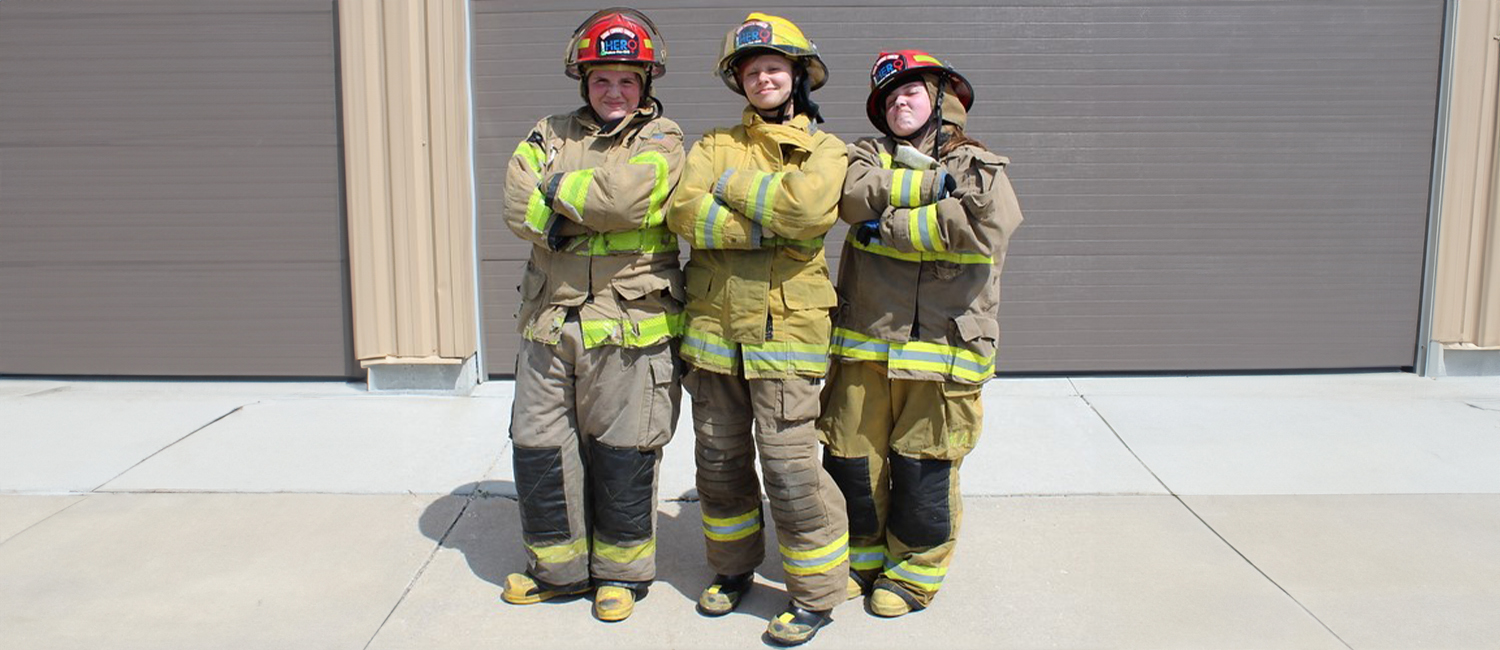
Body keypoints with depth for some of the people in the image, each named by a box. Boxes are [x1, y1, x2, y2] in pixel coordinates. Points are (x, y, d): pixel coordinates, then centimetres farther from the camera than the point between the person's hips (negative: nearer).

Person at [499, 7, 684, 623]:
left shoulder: (661, 142, 1)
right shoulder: (551, 134, 12)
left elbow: (627, 195, -20)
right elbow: (520, 207, -4)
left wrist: (559, 188, -8)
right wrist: (594, 216, -15)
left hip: (629, 328, -4)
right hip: (550, 324, 4)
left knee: (622, 456, 4)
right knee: (538, 448, 10)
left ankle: (622, 571, 24)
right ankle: (559, 567, 29)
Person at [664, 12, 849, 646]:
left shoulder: (823, 148, 5)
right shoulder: (716, 144, 13)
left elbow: (805, 205, -18)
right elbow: (683, 211, -7)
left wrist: (732, 183, -8)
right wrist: (762, 230, -17)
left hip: (784, 329, -4)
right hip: (713, 326, 4)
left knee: (789, 465, -5)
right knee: (719, 460, 13)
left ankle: (815, 592, 13)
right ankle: (732, 567, 34)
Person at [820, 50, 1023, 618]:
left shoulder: (981, 168, 6)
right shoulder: (870, 155, 13)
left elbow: (982, 228, -16)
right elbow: (853, 192, -11)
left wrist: (887, 225, -12)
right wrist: (935, 183, -11)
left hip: (940, 351, -2)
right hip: (863, 345, 3)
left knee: (923, 468, 4)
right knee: (851, 458, 8)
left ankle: (914, 570, 26)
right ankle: (863, 556, 31)